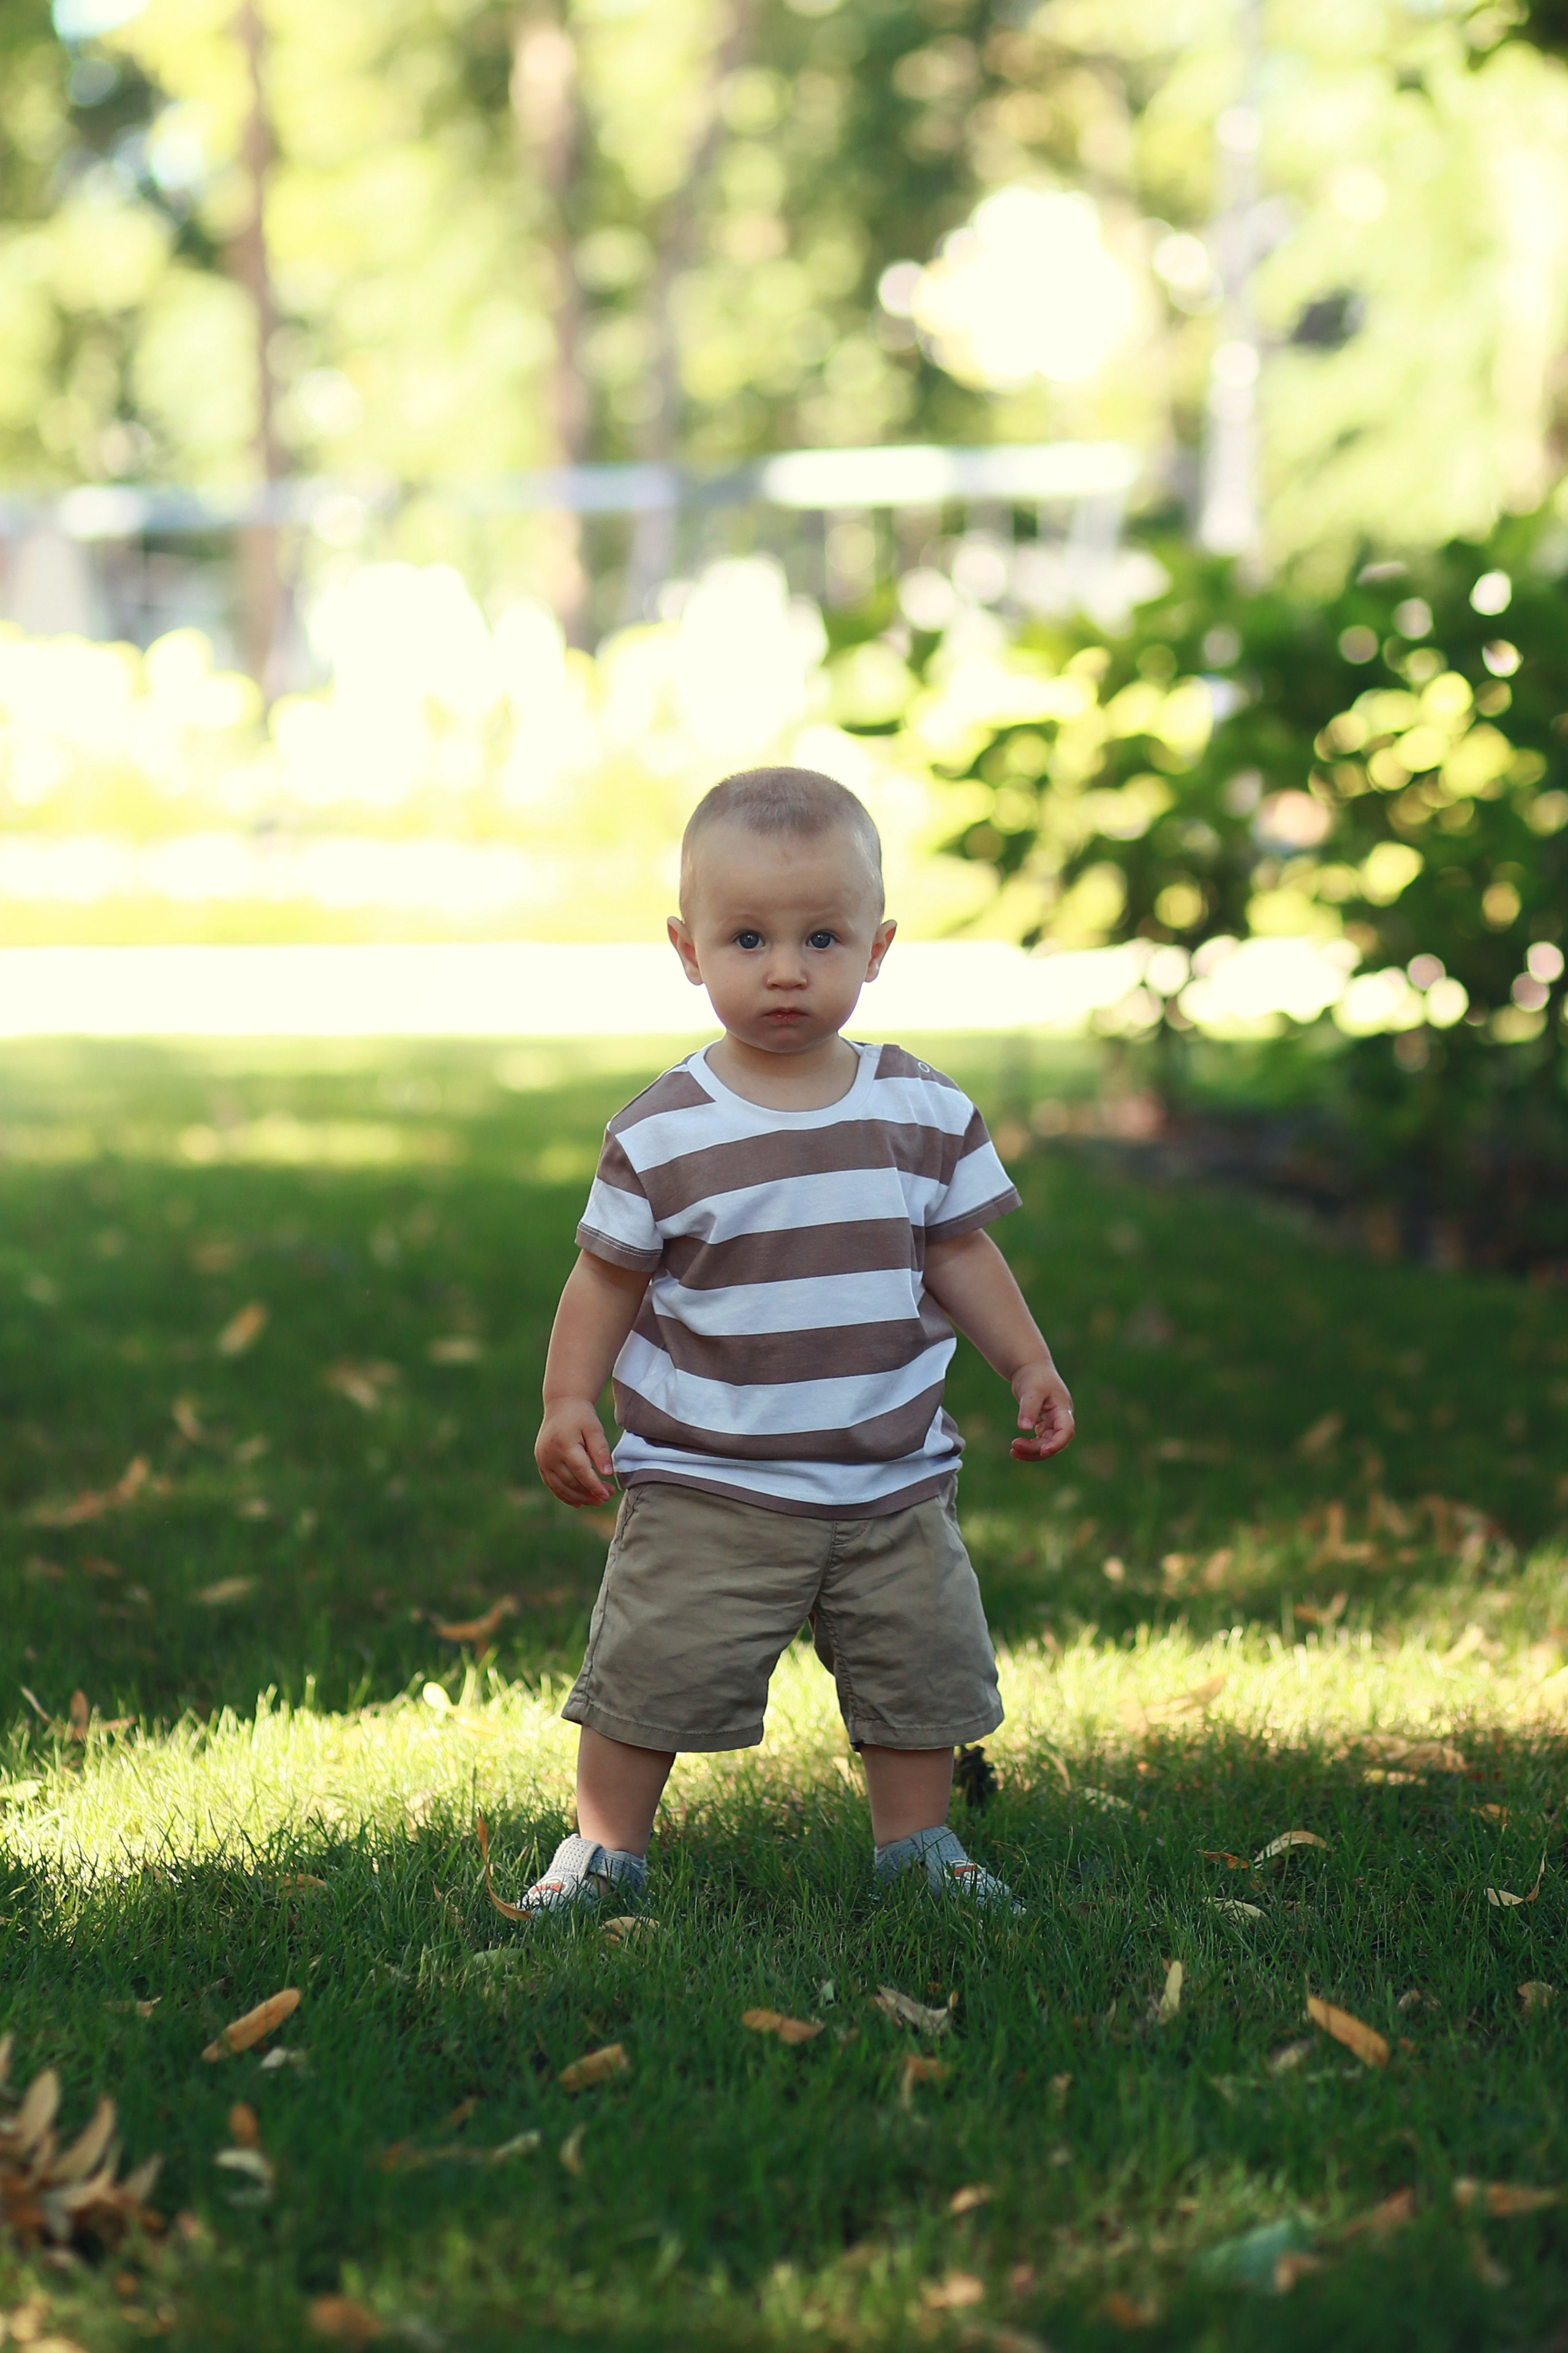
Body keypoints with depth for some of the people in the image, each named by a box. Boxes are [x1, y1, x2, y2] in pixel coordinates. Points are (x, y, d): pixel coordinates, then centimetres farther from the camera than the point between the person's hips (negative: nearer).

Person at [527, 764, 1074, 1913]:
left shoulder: (927, 1114, -1)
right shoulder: (663, 1134, -9)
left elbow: (958, 1253, 11)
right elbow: (608, 1275, 0)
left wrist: (1030, 1365, 6)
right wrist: (568, 1404, -8)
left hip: (893, 1482, 3)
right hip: (708, 1488, -3)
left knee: (924, 1674, 10)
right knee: (651, 1675, -1)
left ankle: (917, 1844, 30)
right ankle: (607, 1848, 17)